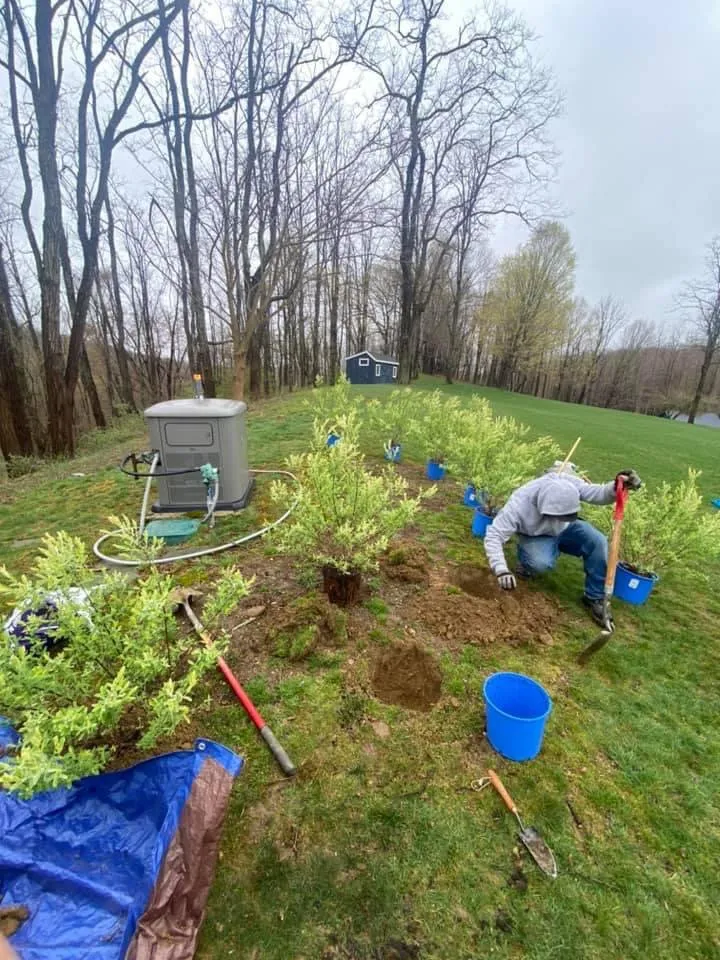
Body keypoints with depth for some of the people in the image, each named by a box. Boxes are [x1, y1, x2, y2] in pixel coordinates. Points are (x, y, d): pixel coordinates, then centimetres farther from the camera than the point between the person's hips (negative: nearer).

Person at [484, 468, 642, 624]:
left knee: (598, 541, -21)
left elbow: (598, 493, -23)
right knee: (542, 563, -34)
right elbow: (493, 536, -38)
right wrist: (501, 570, -49)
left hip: (565, 529, 4)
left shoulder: (568, 482, -31)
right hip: (535, 537, -4)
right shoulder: (519, 505, -39)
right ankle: (527, 560, 6)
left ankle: (594, 597, -2)